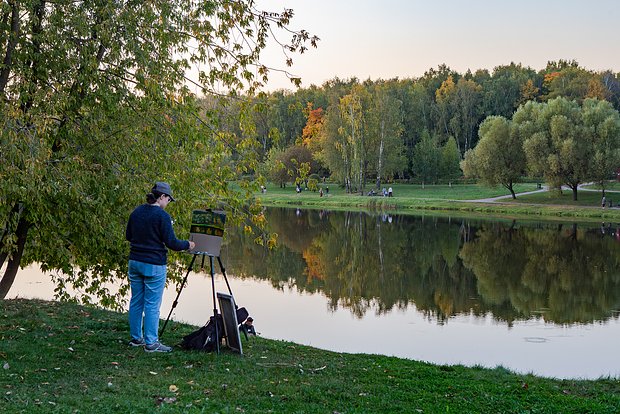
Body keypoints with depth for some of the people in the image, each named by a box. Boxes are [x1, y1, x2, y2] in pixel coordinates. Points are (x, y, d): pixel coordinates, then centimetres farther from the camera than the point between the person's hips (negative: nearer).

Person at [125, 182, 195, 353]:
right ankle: (151, 343, 3)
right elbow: (171, 242, -16)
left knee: (136, 302, 14)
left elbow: (128, 236, 15)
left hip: (135, 262, 7)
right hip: (153, 265, -7)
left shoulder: (136, 212, 6)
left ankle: (136, 338, 24)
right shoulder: (162, 216, -14)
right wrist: (187, 244, 1)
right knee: (152, 305, -1)